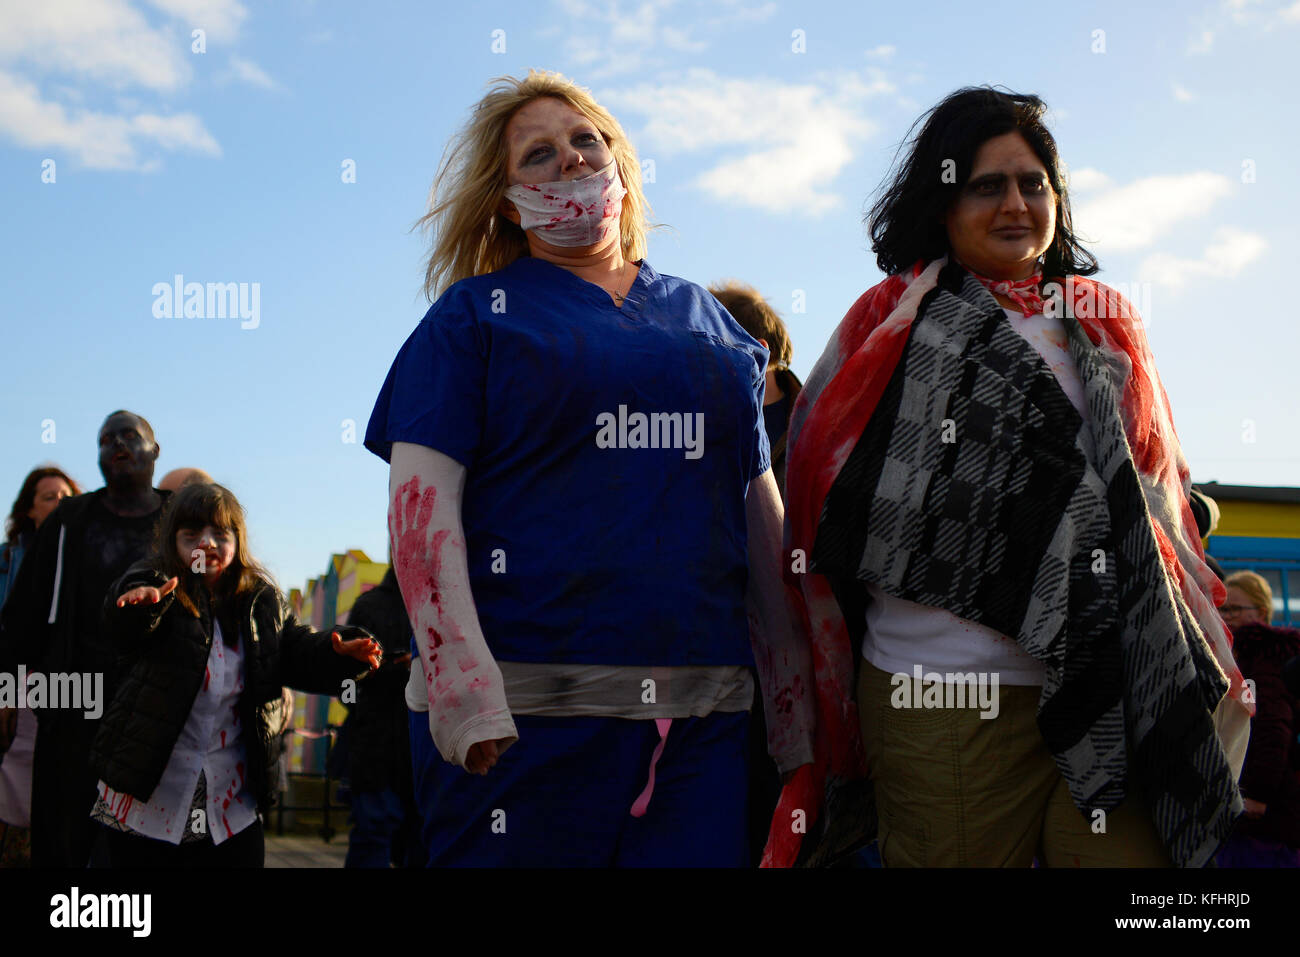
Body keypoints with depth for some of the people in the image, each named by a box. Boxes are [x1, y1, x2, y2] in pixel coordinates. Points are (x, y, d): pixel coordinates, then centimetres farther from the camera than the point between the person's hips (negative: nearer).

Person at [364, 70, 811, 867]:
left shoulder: (707, 319, 18)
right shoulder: (478, 314, 7)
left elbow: (761, 505, 17)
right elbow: (422, 501, -4)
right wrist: (463, 685, -16)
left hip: (701, 710, 4)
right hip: (525, 707, -3)